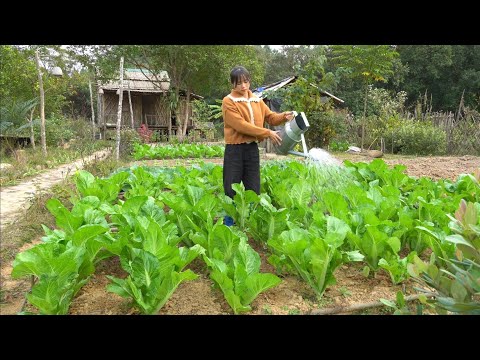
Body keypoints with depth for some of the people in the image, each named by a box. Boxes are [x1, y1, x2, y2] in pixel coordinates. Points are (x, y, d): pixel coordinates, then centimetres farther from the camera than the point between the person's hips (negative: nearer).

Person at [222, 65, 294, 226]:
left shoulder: (257, 100, 12)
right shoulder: (228, 101, -7)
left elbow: (270, 117, 12)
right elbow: (241, 125, -17)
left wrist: (284, 116, -11)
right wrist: (267, 133, -17)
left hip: (252, 148, 5)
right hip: (235, 149, -5)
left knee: (253, 189, 10)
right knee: (231, 190, 2)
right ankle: (229, 224, 16)